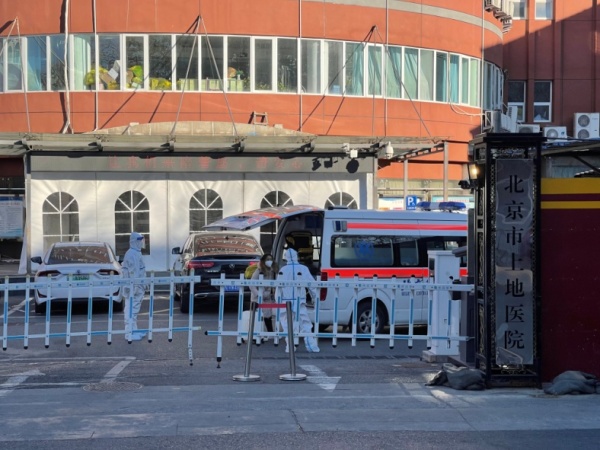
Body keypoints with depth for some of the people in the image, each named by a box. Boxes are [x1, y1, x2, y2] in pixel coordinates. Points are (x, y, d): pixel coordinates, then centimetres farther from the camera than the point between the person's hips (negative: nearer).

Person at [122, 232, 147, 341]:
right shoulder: (132, 254, -16)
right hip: (133, 287, -11)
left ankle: (134, 331, 24)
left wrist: (142, 285, 23)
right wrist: (136, 286, -25)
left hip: (138, 287, 11)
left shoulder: (137, 253, 17)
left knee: (134, 310, 16)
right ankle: (130, 333, -6)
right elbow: (133, 272, -22)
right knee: (131, 310, -8)